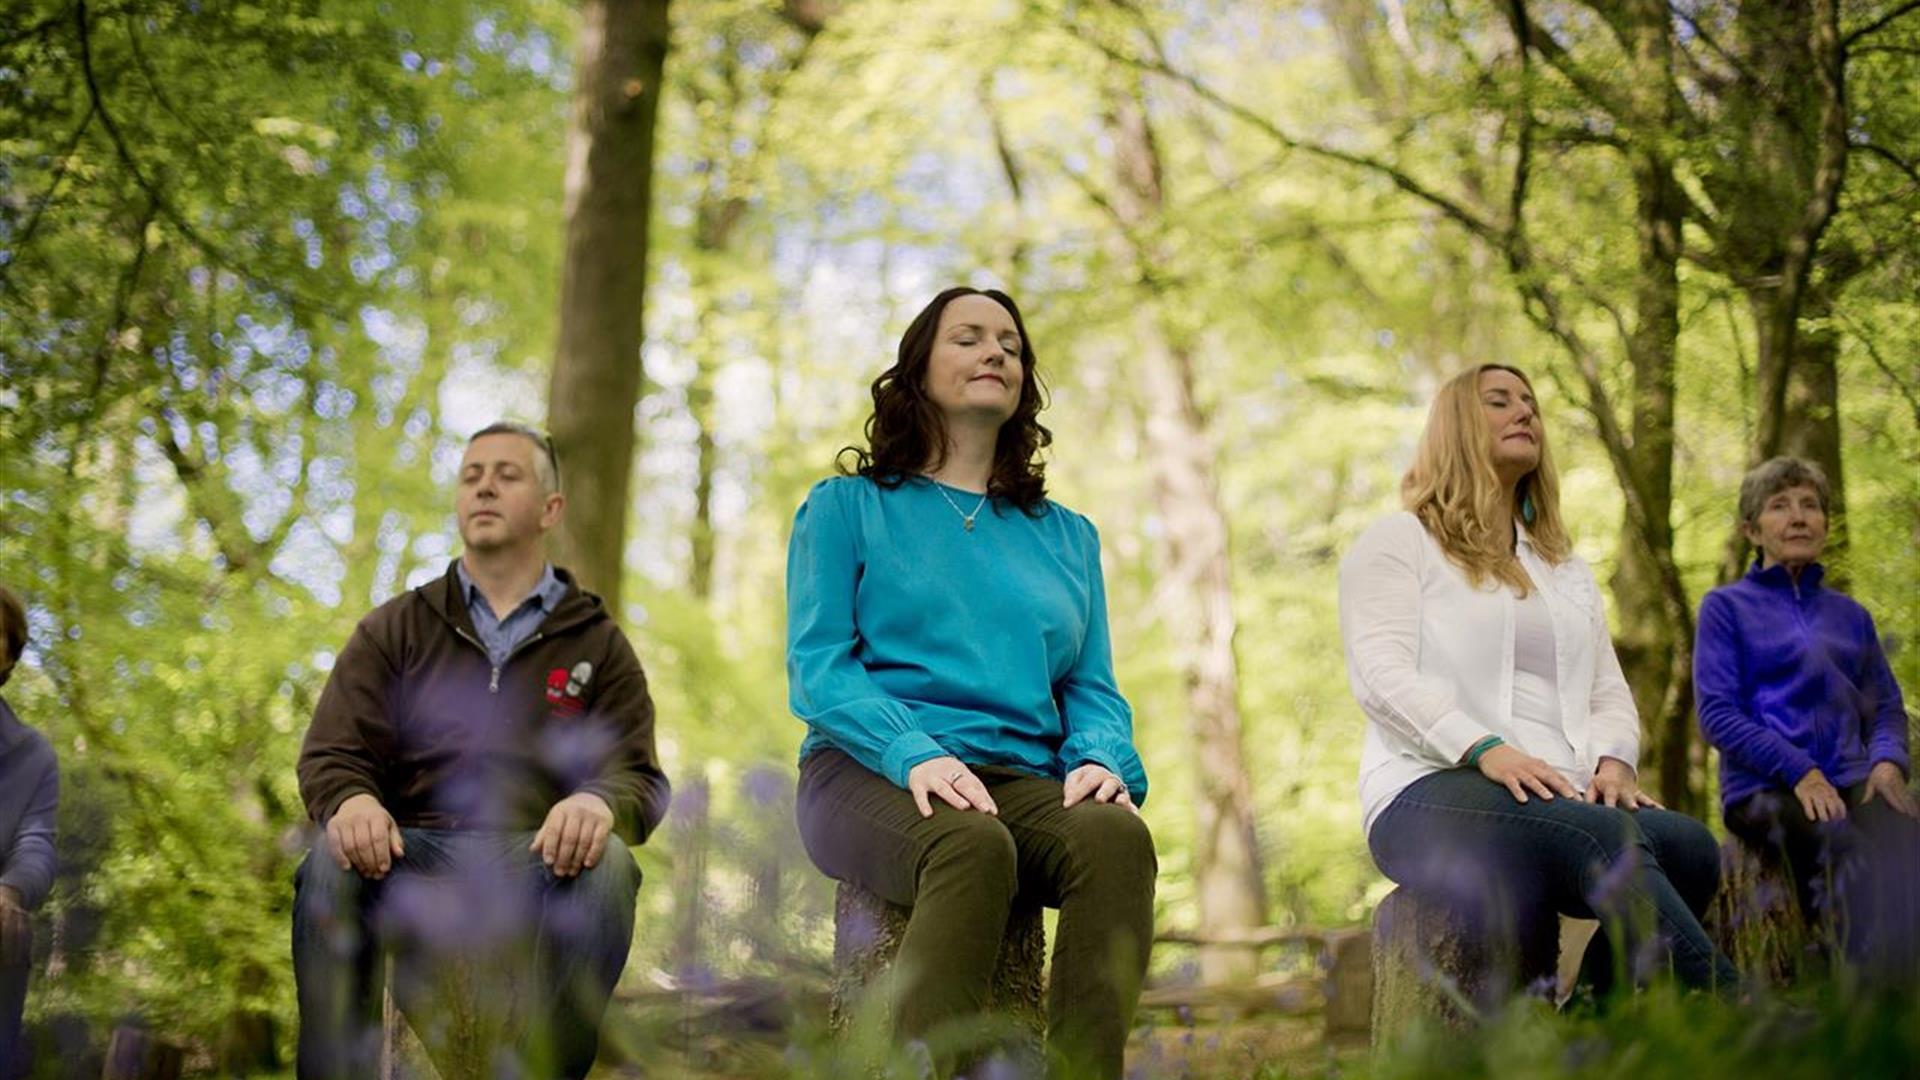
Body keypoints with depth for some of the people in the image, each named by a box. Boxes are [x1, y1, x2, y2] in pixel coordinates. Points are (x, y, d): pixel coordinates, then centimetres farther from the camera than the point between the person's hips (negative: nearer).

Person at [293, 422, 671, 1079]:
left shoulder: (596, 643, 19)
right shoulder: (394, 629, 20)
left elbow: (639, 777, 9)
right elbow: (330, 756, 10)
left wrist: (598, 803, -19)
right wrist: (350, 801, -17)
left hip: (538, 856, 0)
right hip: (413, 854, 0)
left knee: (605, 865, -34)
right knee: (331, 864, -33)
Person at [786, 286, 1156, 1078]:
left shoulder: (1065, 536, 26)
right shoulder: (848, 508, 15)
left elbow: (1093, 686, 18)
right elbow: (817, 667, 2)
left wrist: (1101, 759, -7)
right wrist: (914, 754, -17)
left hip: (1023, 778, 3)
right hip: (872, 774, -3)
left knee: (1116, 834, -32)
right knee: (973, 846, -38)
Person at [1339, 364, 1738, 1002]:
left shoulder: (1565, 568, 32)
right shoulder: (1397, 542, 13)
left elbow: (1609, 694, 23)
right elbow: (1383, 676, -4)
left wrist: (1613, 759, -3)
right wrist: (1485, 749, -20)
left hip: (1563, 798, 6)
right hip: (1433, 792, -6)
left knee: (1689, 846, -28)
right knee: (1605, 838, -36)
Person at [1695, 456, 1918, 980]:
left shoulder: (1849, 615, 25)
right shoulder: (1727, 606, 11)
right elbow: (1717, 714, 1)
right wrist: (1800, 771, -12)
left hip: (1849, 782, 3)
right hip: (1764, 787, -3)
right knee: (1845, 848, -37)